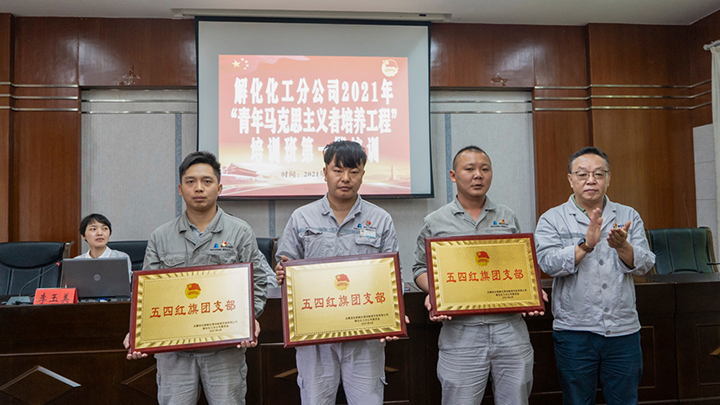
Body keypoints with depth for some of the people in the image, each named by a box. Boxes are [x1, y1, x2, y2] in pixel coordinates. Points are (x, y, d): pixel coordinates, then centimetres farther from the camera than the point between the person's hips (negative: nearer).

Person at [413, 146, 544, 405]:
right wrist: (433, 291, -10)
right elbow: (421, 269, 9)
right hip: (461, 332, -2)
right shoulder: (434, 223, 5)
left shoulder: (508, 218, 12)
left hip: (510, 327, 2)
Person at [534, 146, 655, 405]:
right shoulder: (552, 220, 0)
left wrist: (622, 246, -22)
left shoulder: (629, 217, 8)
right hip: (574, 331, -2)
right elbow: (548, 264, -15)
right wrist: (585, 244, -27)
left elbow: (644, 265, -3)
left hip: (623, 330, 2)